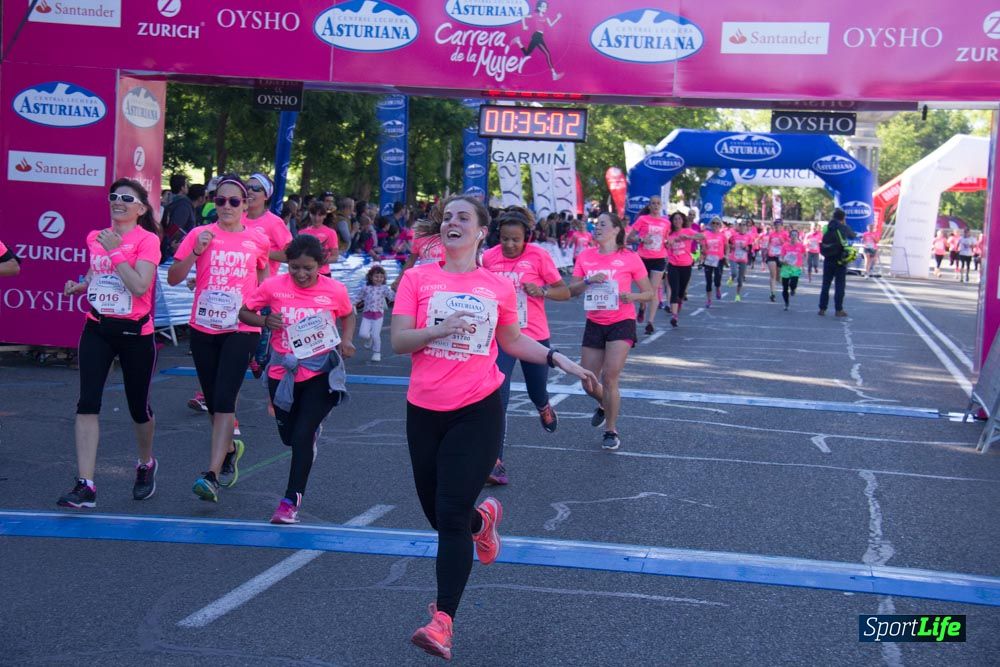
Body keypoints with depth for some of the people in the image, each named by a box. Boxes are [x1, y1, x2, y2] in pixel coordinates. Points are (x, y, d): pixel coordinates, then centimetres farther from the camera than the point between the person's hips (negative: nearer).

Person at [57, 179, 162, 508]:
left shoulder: (147, 240, -9)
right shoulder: (95, 238, 8)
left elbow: (140, 286, -22)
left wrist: (115, 251, -22)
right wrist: (79, 285, 5)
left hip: (134, 332, -4)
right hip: (98, 328, 4)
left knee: (138, 406, 10)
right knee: (87, 403, -10)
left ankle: (146, 464, 39)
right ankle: (85, 486, -12)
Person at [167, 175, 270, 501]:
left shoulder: (258, 241, 2)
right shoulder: (200, 235, 1)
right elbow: (173, 278, -3)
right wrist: (196, 251, -17)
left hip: (241, 330, -2)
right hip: (203, 329, 2)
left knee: (224, 399, -15)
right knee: (213, 401, 13)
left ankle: (212, 474, -17)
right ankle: (229, 448, 41)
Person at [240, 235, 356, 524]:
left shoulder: (335, 290, -6)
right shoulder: (273, 287, -6)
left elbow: (347, 315, 14)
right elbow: (244, 313, 6)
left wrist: (346, 340, -3)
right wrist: (264, 320, -14)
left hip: (320, 373, -2)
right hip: (283, 372, 2)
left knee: (302, 437, -10)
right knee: (289, 436, 15)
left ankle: (291, 502, -2)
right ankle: (314, 428, 52)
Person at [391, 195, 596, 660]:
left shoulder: (499, 287, 4)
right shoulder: (417, 279, 0)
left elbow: (514, 342, 20)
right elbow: (398, 342, -5)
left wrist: (562, 362, 13)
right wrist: (442, 328, -21)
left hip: (477, 411, -2)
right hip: (425, 411, 2)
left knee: (451, 515, -10)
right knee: (436, 513, 12)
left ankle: (443, 621, -7)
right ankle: (482, 519, 48)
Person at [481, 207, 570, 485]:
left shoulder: (538, 256, -9)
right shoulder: (489, 257, -3)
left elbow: (564, 292, -5)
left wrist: (542, 290, -23)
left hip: (534, 336, 0)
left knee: (537, 394, 17)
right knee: (497, 398, -14)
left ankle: (545, 409, 56)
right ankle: (495, 462, -14)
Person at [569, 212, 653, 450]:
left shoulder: (630, 258, -6)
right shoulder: (585, 256, 3)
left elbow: (650, 293, -1)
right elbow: (571, 290, 1)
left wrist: (632, 296, -20)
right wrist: (588, 281, -18)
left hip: (621, 323, -4)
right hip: (594, 324, 4)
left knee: (609, 377, -13)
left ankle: (611, 431, 6)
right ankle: (604, 406, 43)